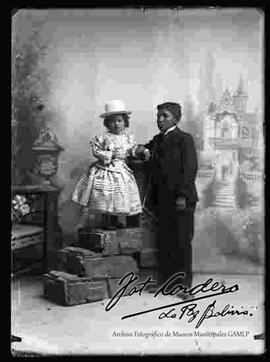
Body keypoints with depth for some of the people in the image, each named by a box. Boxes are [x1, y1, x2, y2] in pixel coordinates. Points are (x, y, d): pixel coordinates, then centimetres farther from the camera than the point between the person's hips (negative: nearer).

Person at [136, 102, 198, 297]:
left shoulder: (184, 139, -4)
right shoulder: (157, 140, 15)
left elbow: (190, 168, -11)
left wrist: (182, 195, -17)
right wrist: (144, 150, 5)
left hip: (180, 200, -7)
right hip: (162, 199, 7)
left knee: (182, 242, 0)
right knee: (163, 242, 10)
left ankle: (183, 284, 9)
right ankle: (166, 281, 21)